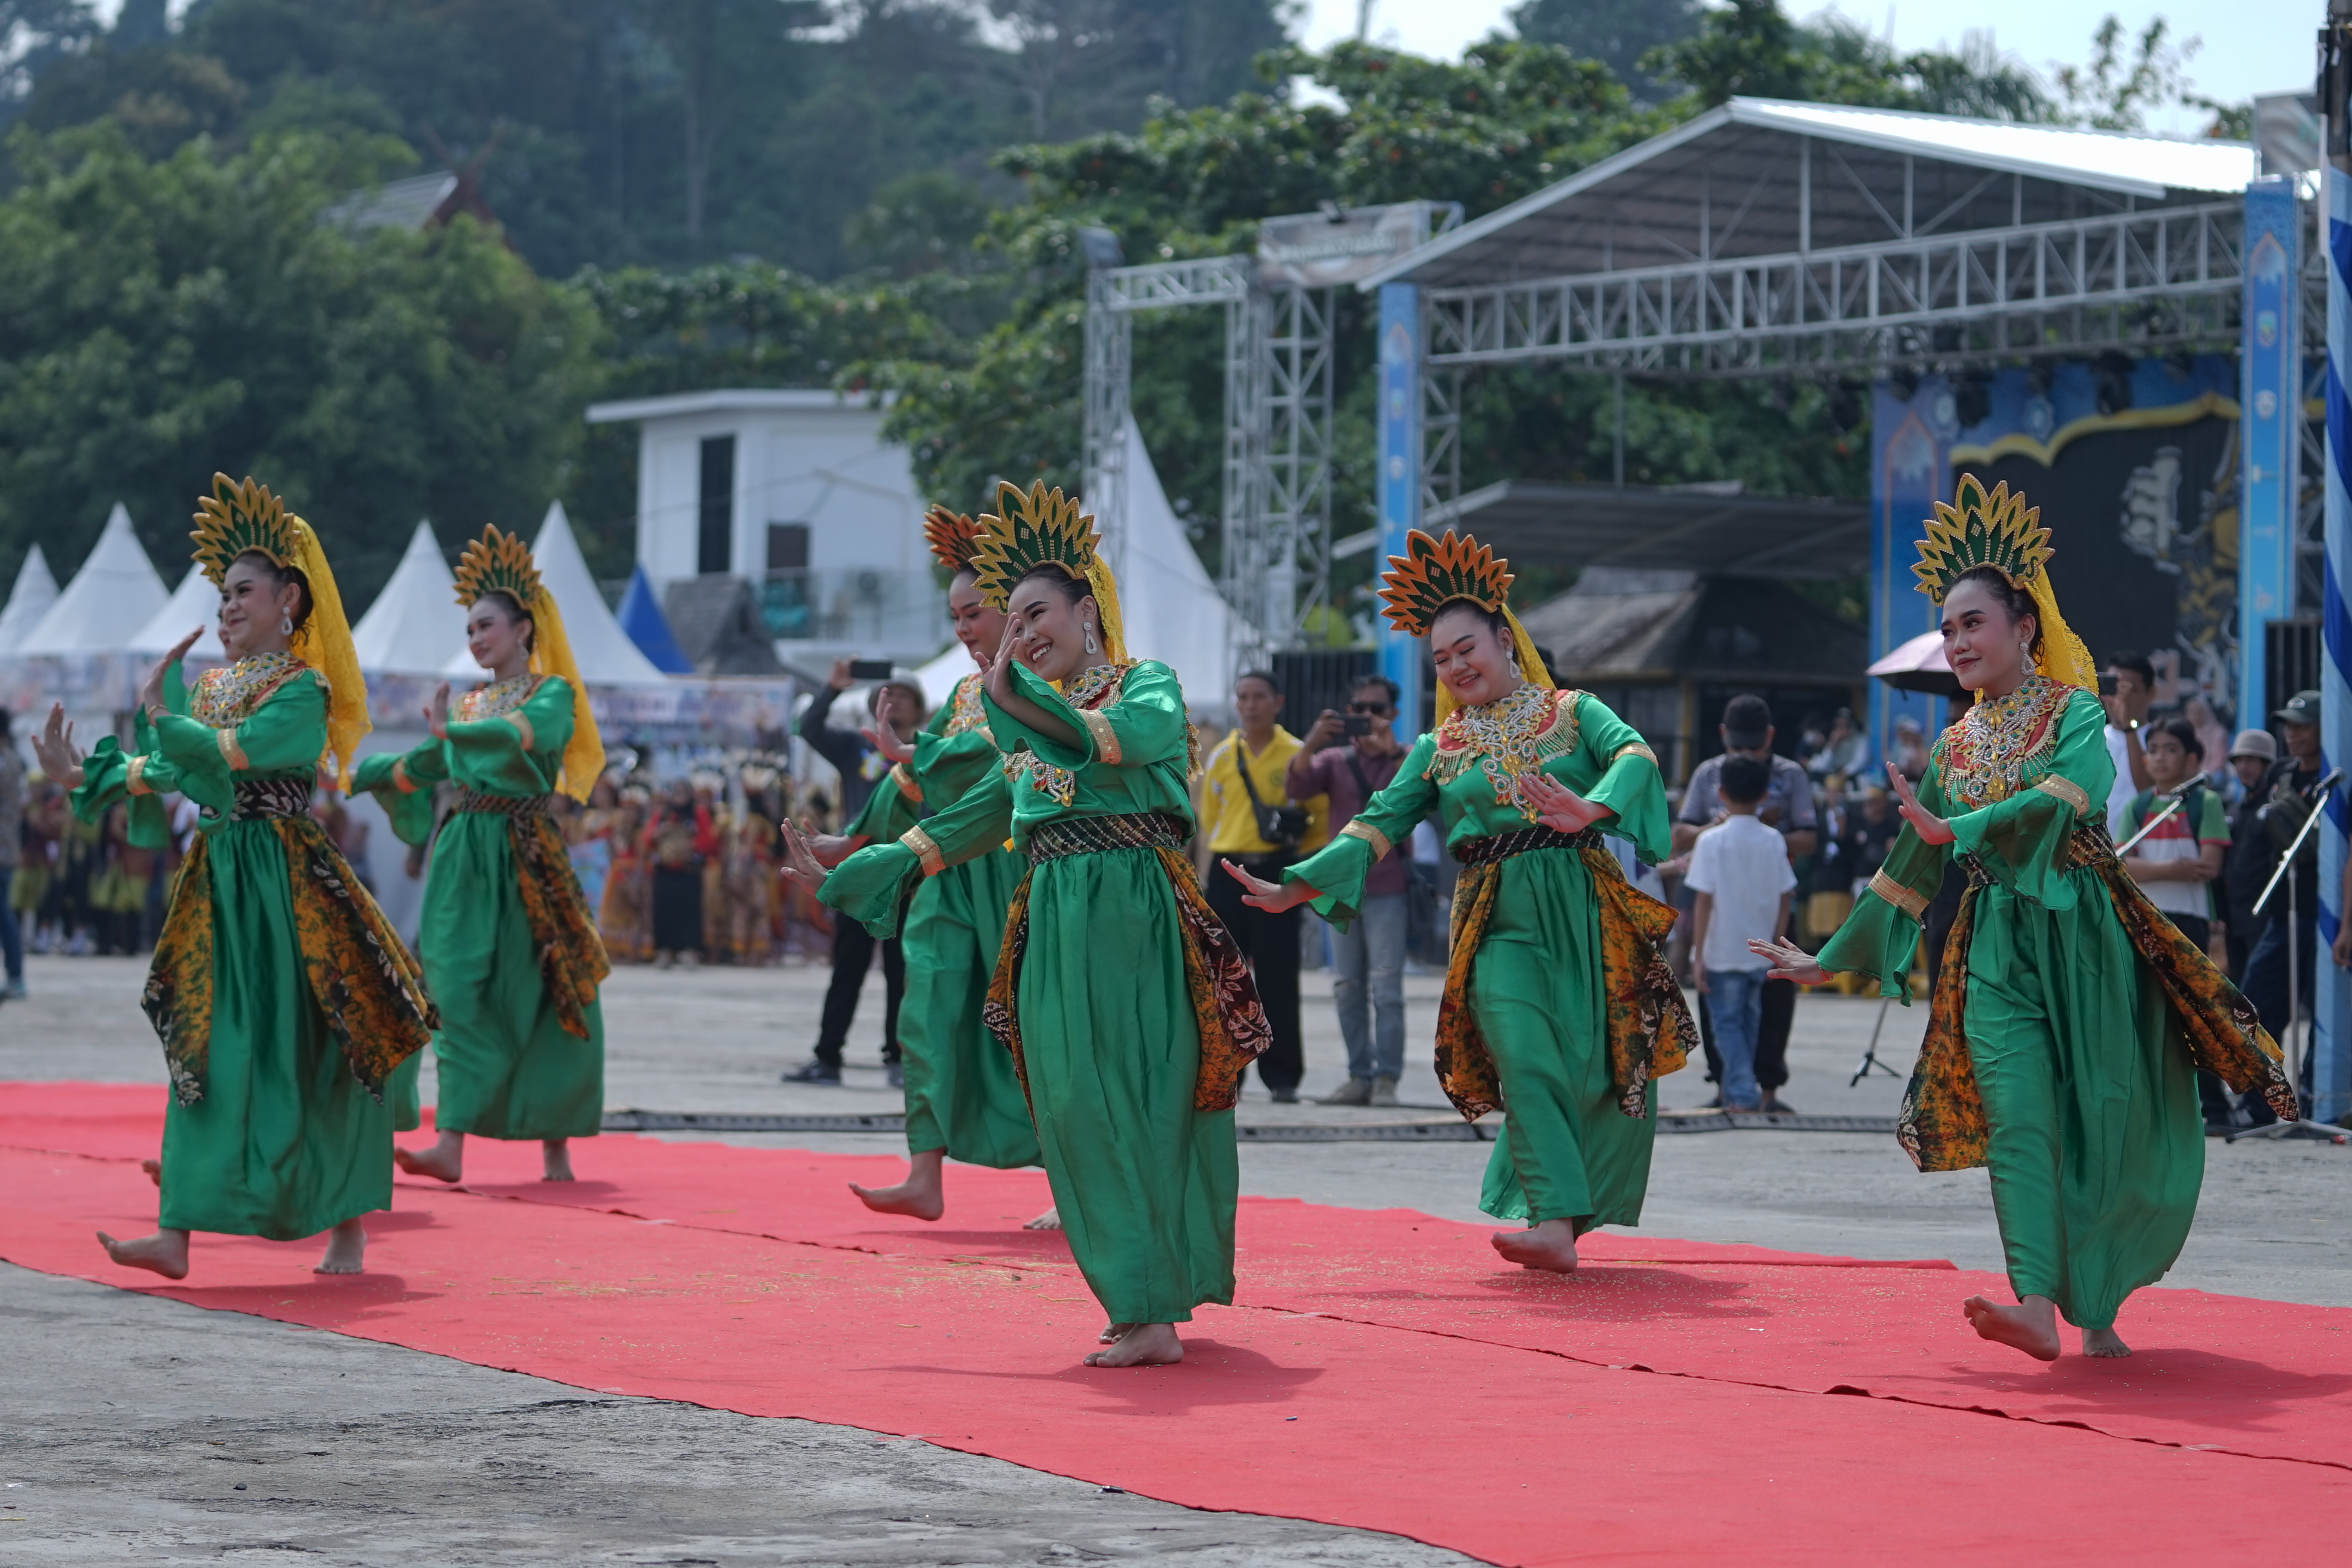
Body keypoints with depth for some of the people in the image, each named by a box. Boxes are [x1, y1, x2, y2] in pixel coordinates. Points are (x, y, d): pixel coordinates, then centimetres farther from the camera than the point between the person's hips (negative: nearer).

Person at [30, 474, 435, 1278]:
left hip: (283, 884, -6)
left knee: (307, 1052, -2)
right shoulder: (210, 684, 14)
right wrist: (86, 777, 0)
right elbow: (171, 774, 9)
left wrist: (159, 717, -11)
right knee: (207, 1048, 1)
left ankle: (348, 1224, 9)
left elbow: (229, 752, -22)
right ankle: (177, 1232, -5)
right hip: (217, 880, 7)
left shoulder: (302, 689, -8)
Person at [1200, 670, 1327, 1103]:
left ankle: (1283, 1076, 0)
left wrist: (1298, 857, -1)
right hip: (1228, 876, 3)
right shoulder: (1221, 757, 9)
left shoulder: (1297, 755, 1)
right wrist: (1228, 855, 10)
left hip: (1277, 876, -3)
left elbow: (1322, 816, 5)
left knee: (1277, 979, -4)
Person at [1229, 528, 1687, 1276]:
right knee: (1524, 1057, -19)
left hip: (1587, 910, 0)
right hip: (1501, 924, 1)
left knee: (1605, 1067, -3)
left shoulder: (1571, 712, 7)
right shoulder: (1439, 750, 15)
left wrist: (1592, 809, -32)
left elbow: (1634, 754, -11)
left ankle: (1558, 1210, 15)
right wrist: (1292, 889, 0)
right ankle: (1553, 1222, -27)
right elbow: (1379, 827, 10)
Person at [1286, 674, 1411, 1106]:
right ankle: (1360, 1076, 10)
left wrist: (1390, 748, -29)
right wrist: (1311, 744, -22)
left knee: (1386, 988, -8)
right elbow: (1296, 788, -4)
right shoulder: (1334, 759, 11)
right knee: (1347, 988, 5)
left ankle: (1386, 1078, -7)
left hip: (1387, 889, -4)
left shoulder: (1403, 759, 5)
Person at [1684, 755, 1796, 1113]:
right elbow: (1784, 900, 3)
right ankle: (1737, 1093, 23)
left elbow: (1704, 902, -12)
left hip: (1722, 952, -4)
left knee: (1727, 1023, 2)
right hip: (1760, 953, 4)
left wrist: (1698, 956, -9)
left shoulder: (1712, 841, -10)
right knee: (1749, 1022, 17)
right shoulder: (1773, 841, 0)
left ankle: (1743, 1094, -10)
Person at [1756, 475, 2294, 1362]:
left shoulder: (2074, 714, -1)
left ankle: (2097, 1308, 17)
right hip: (1995, 948, 3)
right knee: (2017, 1114, -15)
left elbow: (2067, 797, -22)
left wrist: (1956, 830, -28)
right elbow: (1911, 870, 21)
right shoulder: (1955, 747, 14)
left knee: (2100, 1123, 0)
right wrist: (1831, 959, 24)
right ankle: (2039, 1307, -28)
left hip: (2081, 938, -3)